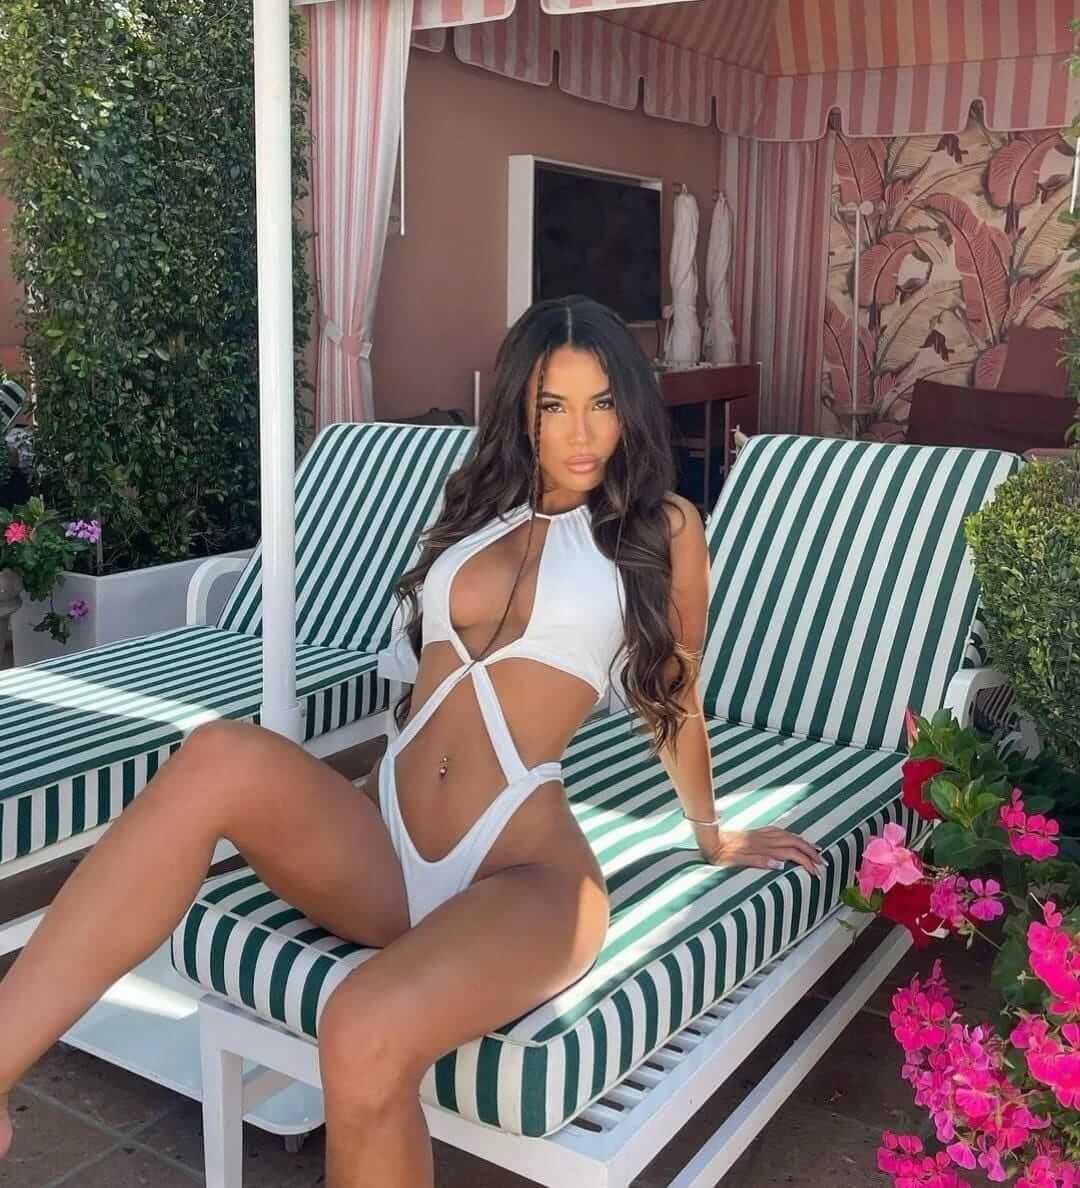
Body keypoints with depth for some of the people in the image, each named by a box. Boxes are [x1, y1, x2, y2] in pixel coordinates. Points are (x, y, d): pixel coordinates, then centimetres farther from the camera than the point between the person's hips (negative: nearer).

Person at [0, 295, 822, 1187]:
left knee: (366, 1034, -35)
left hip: (521, 871, -4)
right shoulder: (481, 505, 21)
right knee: (225, 757, -28)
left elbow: (675, 700, 18)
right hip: (381, 845, 5)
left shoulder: (664, 528, 7)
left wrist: (713, 836, 27)